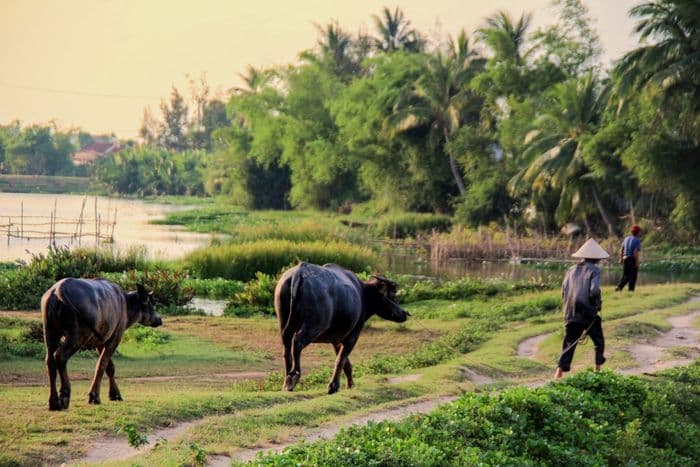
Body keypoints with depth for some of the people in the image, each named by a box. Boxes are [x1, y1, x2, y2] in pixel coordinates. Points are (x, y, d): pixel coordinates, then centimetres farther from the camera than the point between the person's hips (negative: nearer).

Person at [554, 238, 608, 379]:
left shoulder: (572, 269, 12)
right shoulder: (594, 270, -4)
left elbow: (563, 291, 9)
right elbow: (594, 291, -17)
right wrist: (598, 304, 0)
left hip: (571, 314, 4)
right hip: (588, 313, -4)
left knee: (569, 343, 4)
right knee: (599, 341, 16)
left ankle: (560, 370, -11)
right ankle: (598, 369, 20)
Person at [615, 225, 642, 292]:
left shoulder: (626, 238, 9)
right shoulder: (637, 241, -10)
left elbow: (621, 250, 10)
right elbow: (635, 252, -19)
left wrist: (621, 259, 19)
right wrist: (637, 263, -16)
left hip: (625, 259, 6)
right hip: (633, 259, -6)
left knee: (625, 276, 10)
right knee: (633, 276, 4)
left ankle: (619, 287, -8)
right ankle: (631, 289, 3)